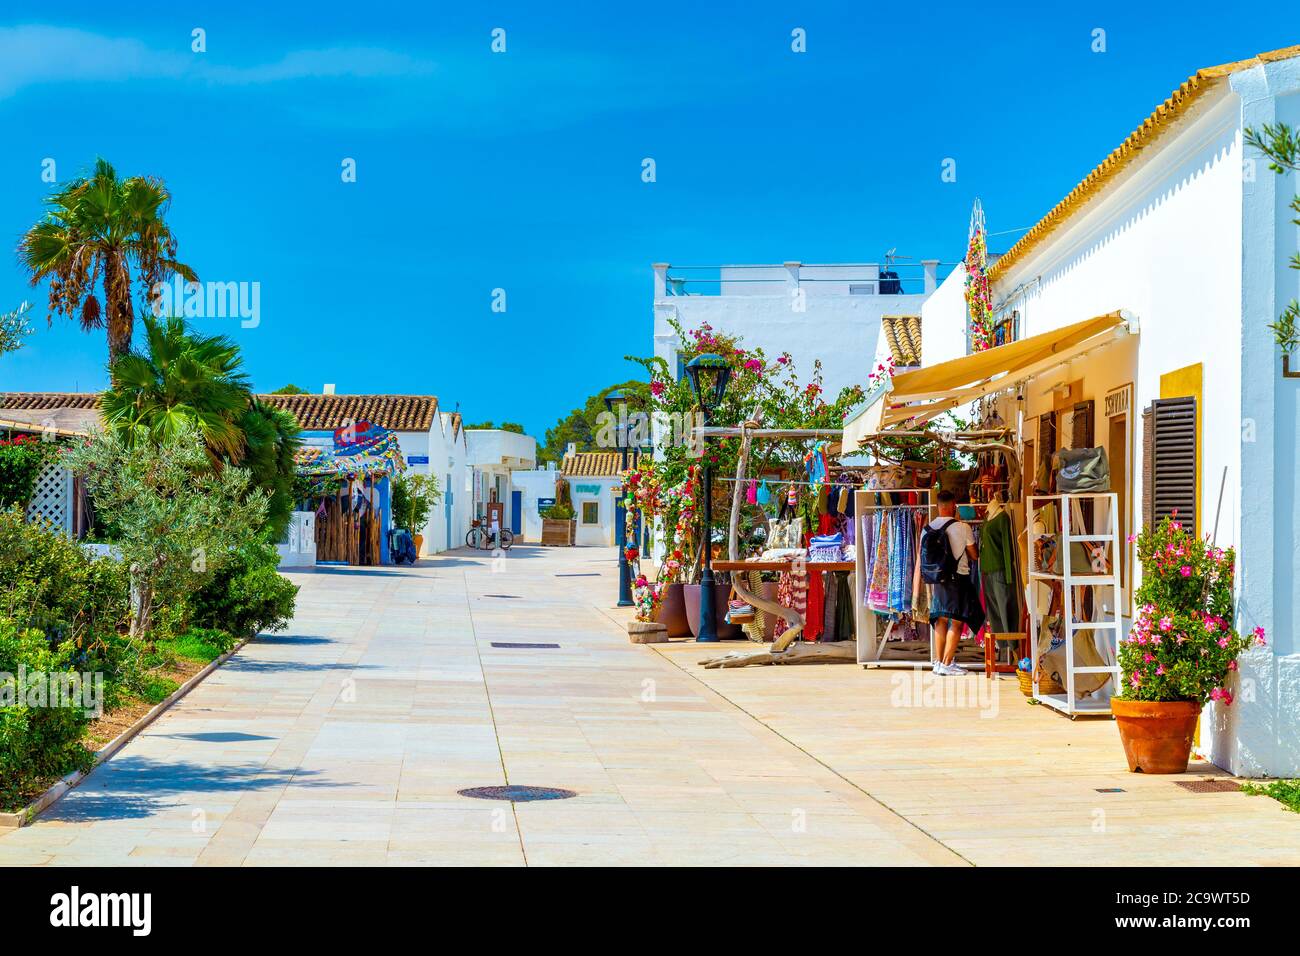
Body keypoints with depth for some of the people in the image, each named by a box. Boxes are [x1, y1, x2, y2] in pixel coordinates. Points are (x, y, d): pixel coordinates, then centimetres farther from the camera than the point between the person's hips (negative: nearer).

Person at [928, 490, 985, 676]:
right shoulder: (963, 528, -11)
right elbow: (974, 556, -1)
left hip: (938, 579, 5)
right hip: (959, 577, -5)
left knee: (941, 620, 13)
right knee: (957, 622, 0)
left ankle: (939, 662, 14)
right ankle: (947, 664, -5)